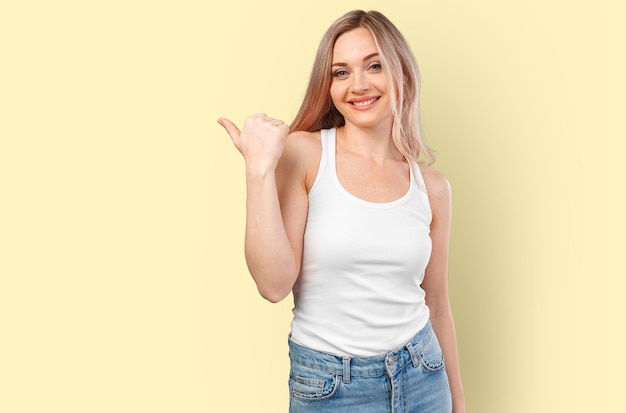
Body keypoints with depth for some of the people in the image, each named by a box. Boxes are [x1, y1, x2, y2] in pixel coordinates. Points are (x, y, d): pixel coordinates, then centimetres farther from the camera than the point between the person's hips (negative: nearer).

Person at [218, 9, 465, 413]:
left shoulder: (432, 187, -1)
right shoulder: (302, 153, -10)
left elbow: (437, 304, 8)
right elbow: (274, 285, -17)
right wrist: (259, 170, -23)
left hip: (421, 379, 3)